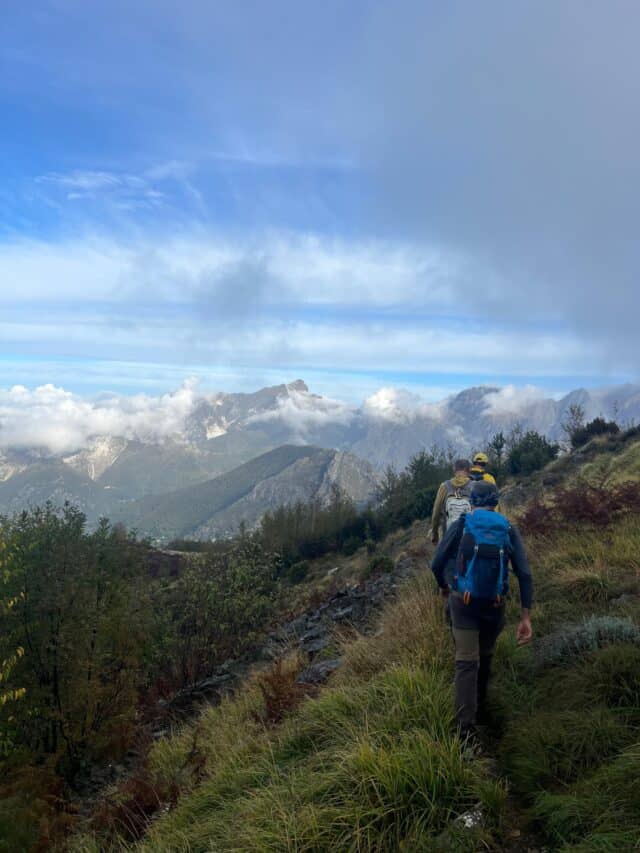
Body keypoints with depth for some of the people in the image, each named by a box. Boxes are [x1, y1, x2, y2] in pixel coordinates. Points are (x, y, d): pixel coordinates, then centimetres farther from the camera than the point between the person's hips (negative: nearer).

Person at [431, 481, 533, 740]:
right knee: (485, 657, 24)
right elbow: (524, 574, -4)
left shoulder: (461, 525, -1)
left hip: (463, 602, -2)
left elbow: (436, 564, -3)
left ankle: (466, 727, -10)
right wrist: (525, 617, -3)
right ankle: (480, 711, 38)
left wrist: (444, 586, 18)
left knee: (467, 662, -1)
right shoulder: (509, 530, 4)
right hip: (495, 605, 2)